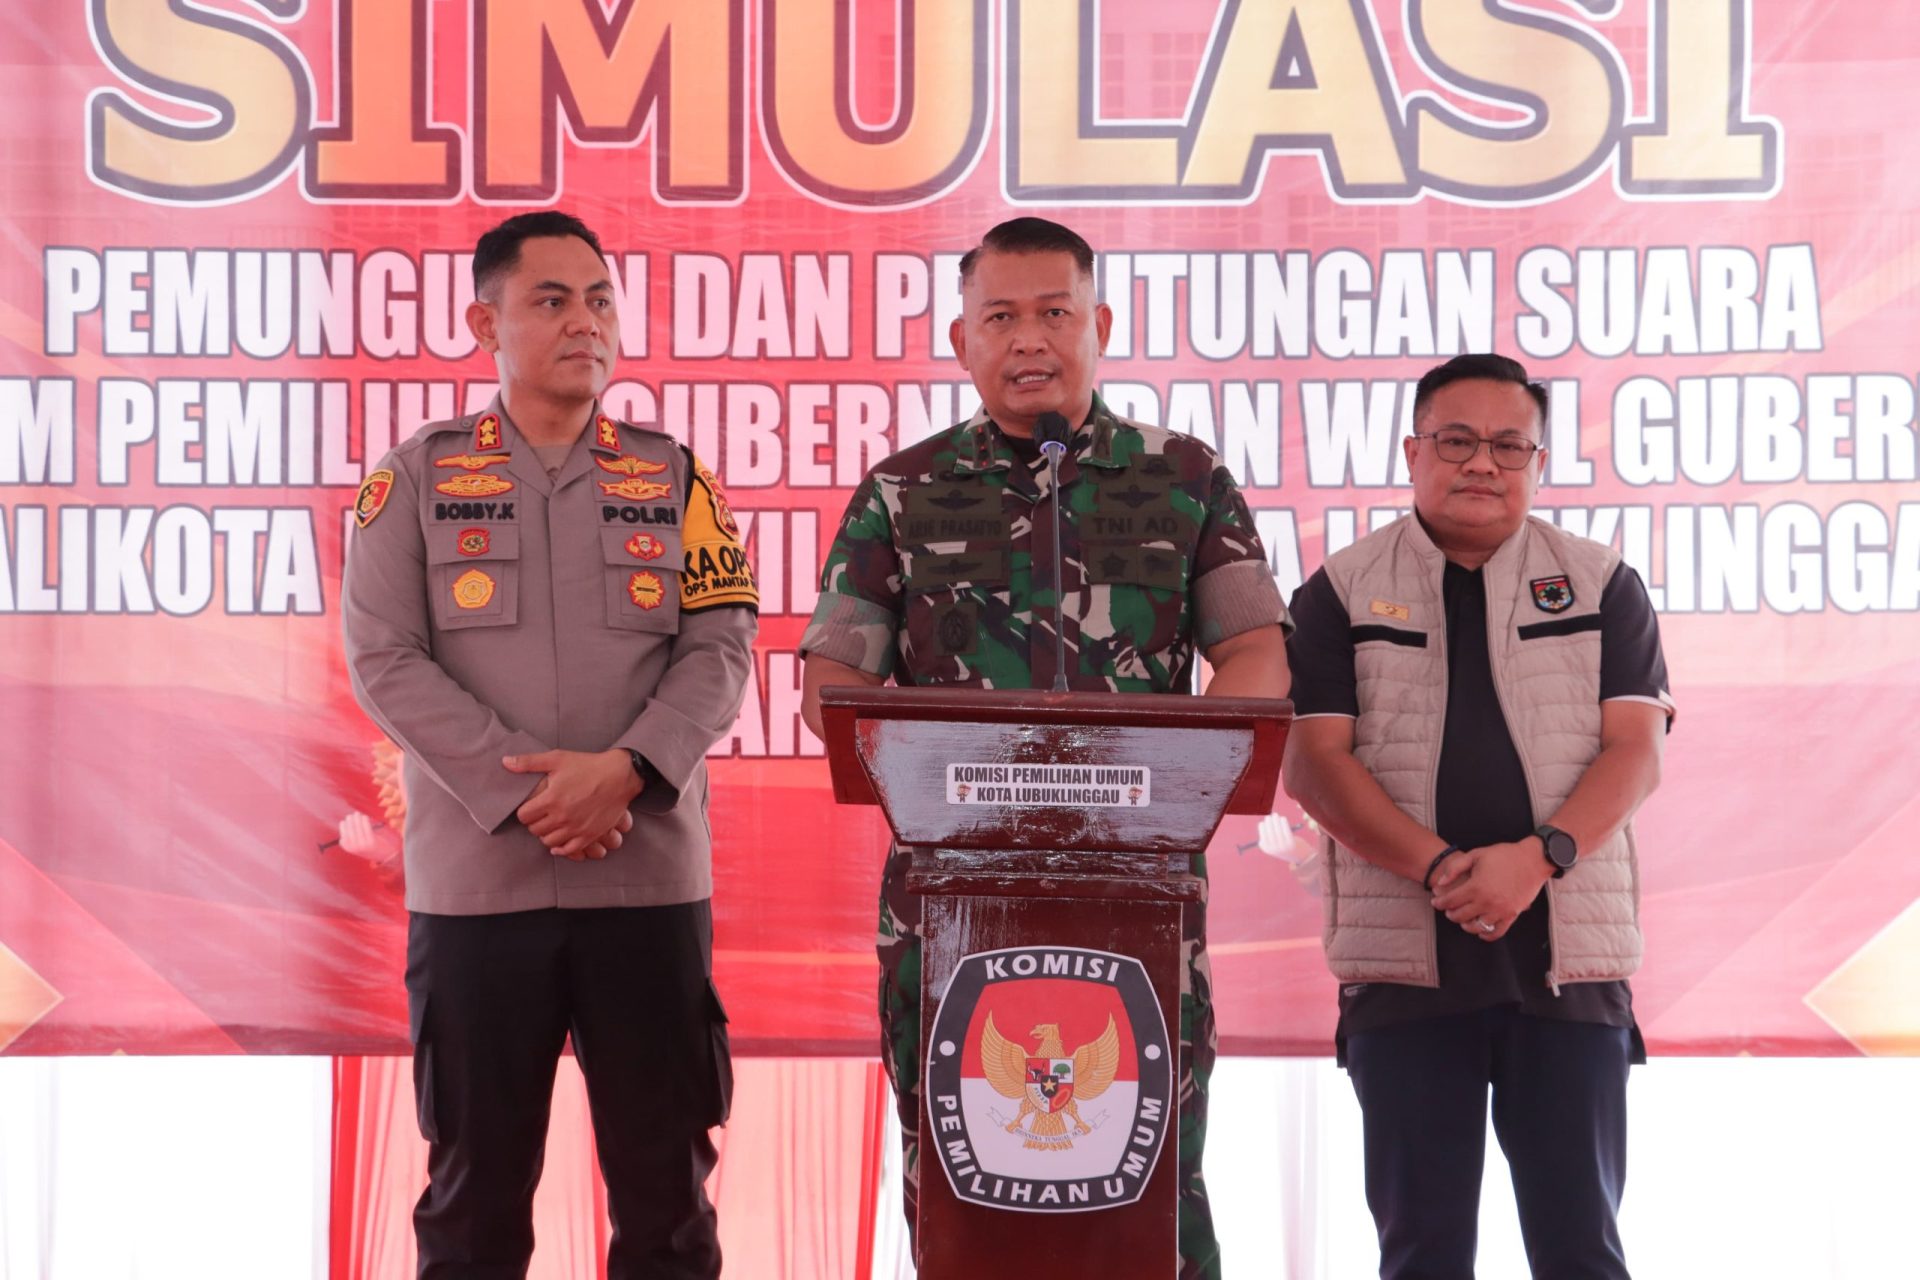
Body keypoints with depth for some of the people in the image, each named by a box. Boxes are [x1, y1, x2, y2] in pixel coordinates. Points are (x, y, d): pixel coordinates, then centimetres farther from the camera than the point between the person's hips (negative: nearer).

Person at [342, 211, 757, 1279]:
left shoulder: (675, 478, 9)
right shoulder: (418, 477, 5)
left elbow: (721, 650, 1)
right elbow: (386, 659, -4)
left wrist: (622, 771, -16)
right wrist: (526, 793, -13)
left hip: (651, 874, 1)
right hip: (475, 877, -1)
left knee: (665, 1180, 6)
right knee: (477, 1181, 7)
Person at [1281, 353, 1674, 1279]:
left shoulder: (1601, 586, 10)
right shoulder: (1340, 593, 7)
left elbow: (1635, 751, 1)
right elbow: (1315, 760, -3)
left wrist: (1536, 856, -17)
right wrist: (1440, 868, -16)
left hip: (1569, 957, 1)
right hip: (1404, 959, 0)